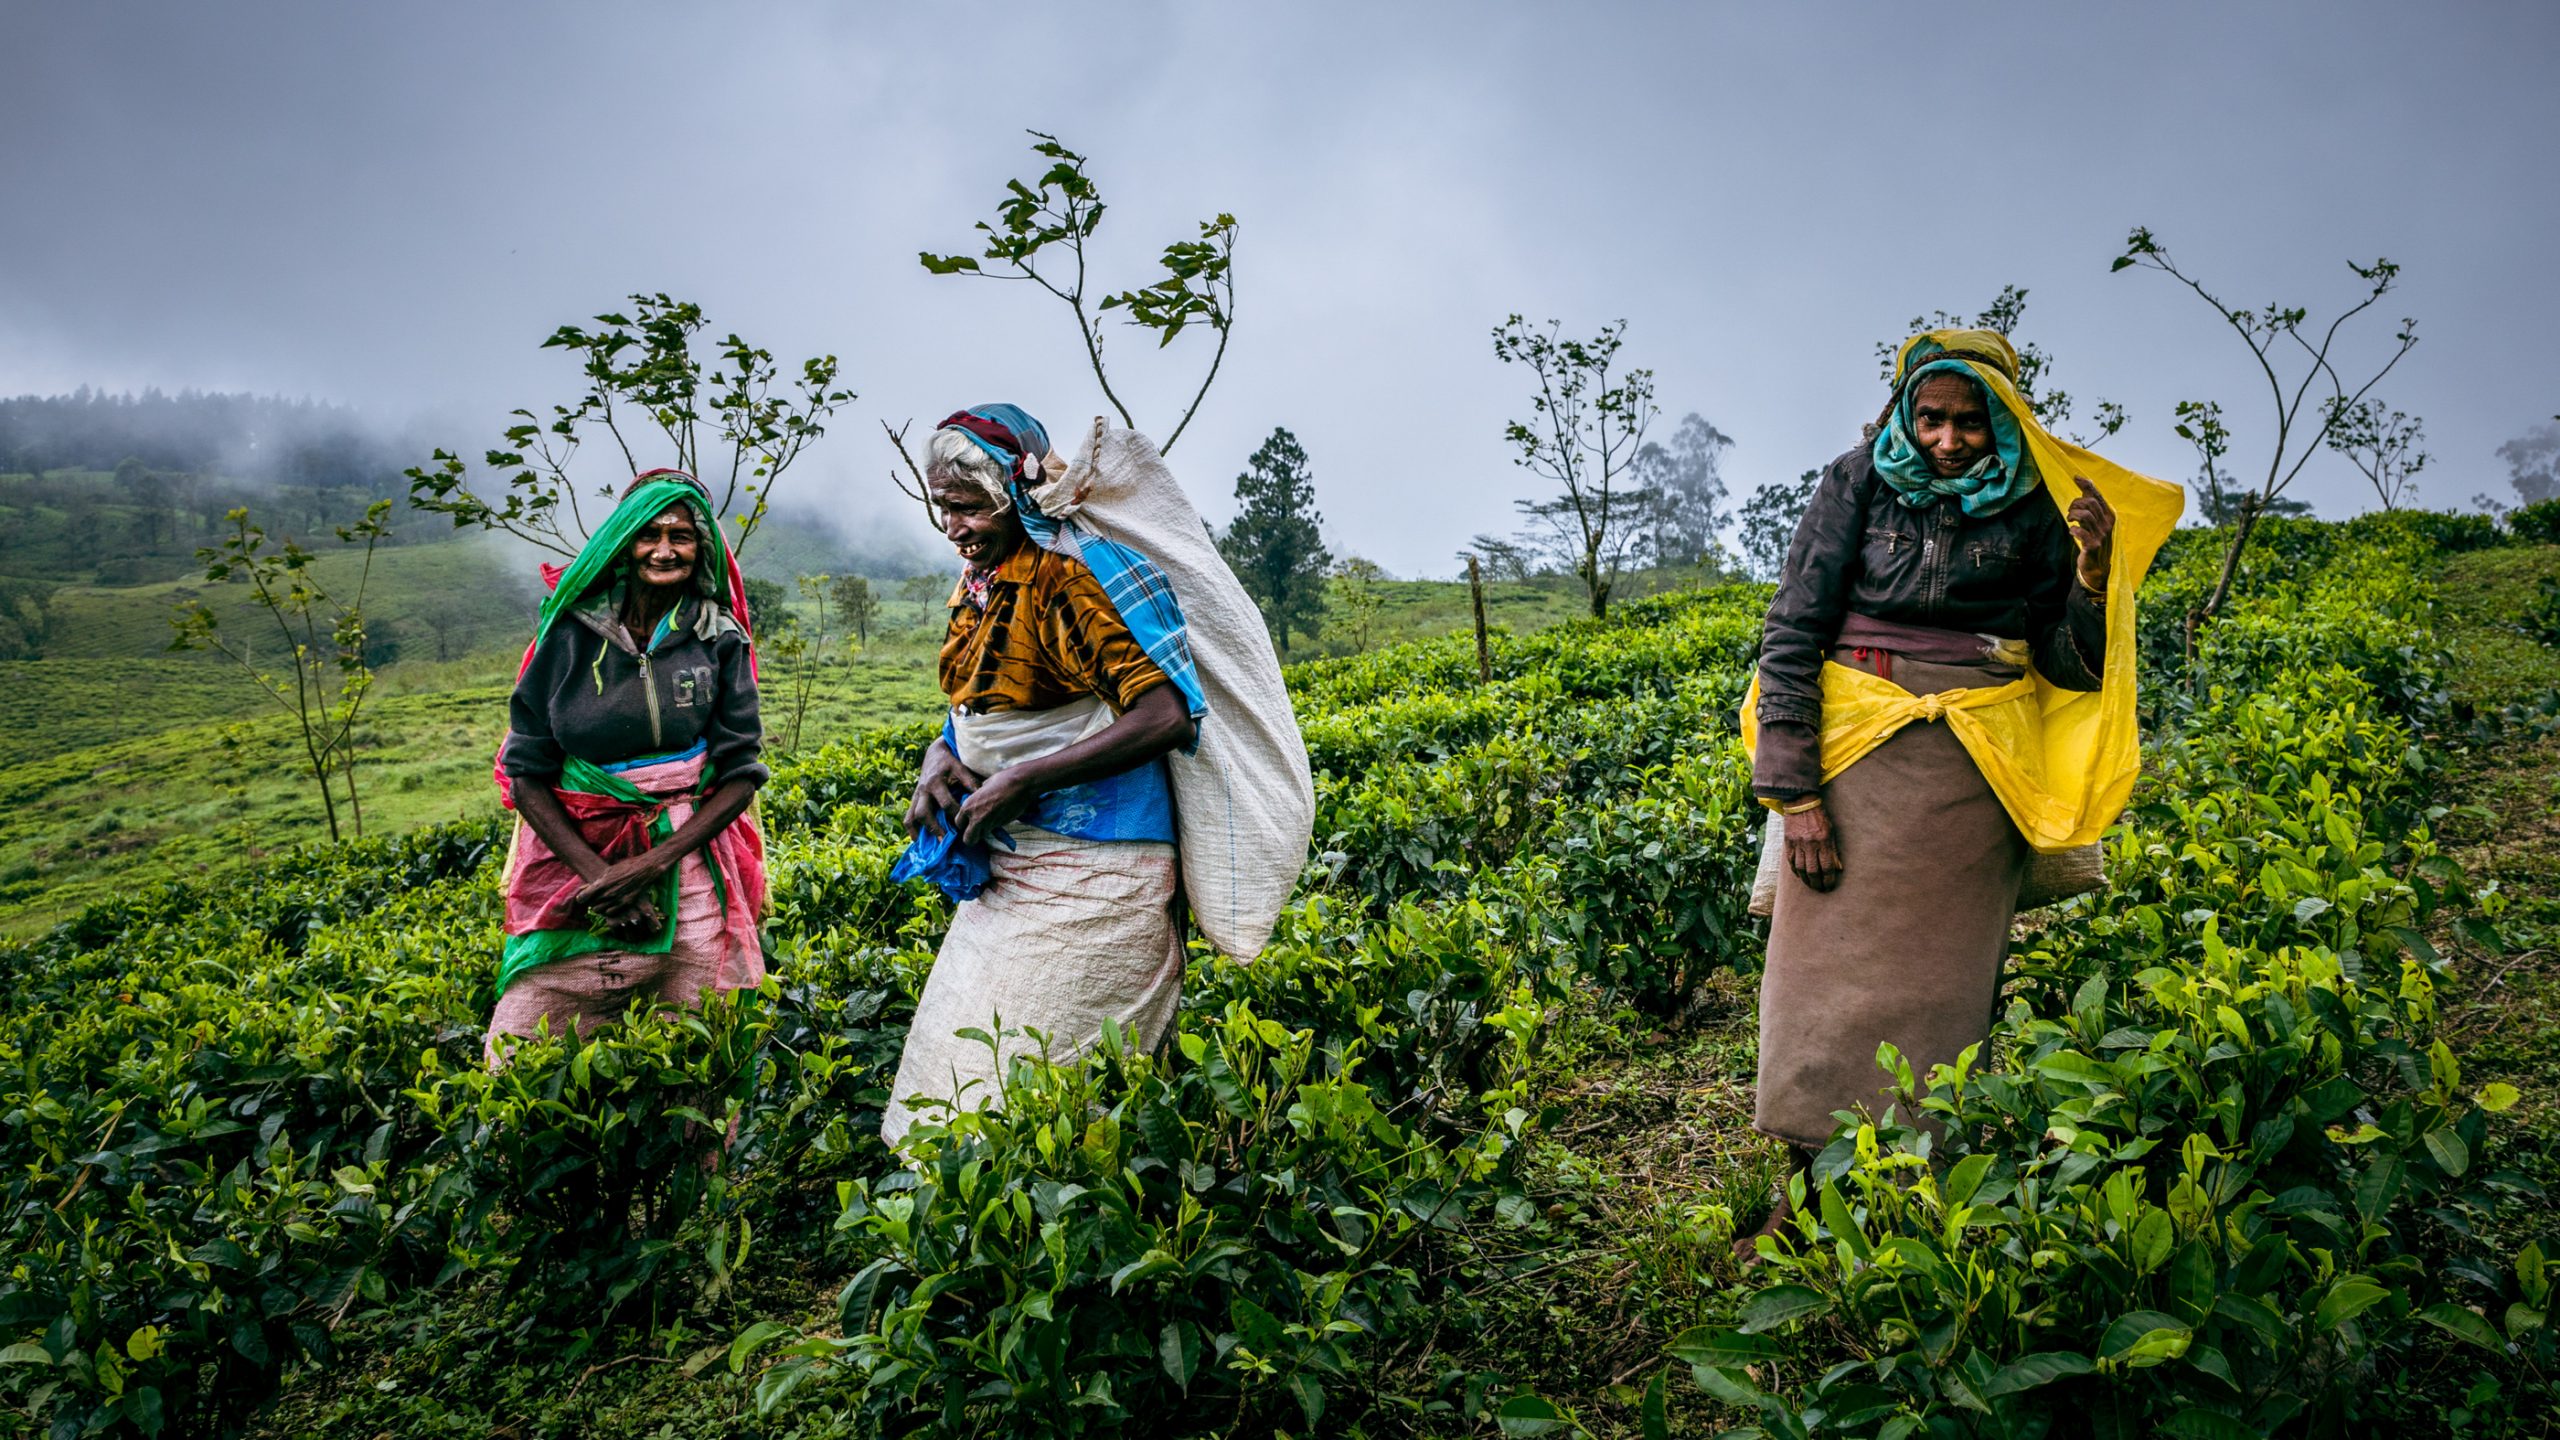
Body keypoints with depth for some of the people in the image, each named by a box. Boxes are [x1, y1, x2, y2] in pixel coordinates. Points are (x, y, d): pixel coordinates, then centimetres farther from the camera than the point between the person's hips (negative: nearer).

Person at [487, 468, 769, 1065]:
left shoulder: (720, 640, 3)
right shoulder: (572, 631, 0)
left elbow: (741, 771, 1)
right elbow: (525, 770, 1)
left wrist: (655, 862, -11)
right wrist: (596, 873, -11)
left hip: (690, 866, 0)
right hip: (577, 853, 0)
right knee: (516, 1063, -6)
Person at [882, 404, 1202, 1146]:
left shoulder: (1067, 578, -16)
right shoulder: (973, 589, 11)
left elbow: (1166, 716, -23)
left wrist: (1021, 781, -21)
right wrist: (937, 759, -2)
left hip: (1087, 874, -9)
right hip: (1005, 870, 9)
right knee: (963, 1058, 12)